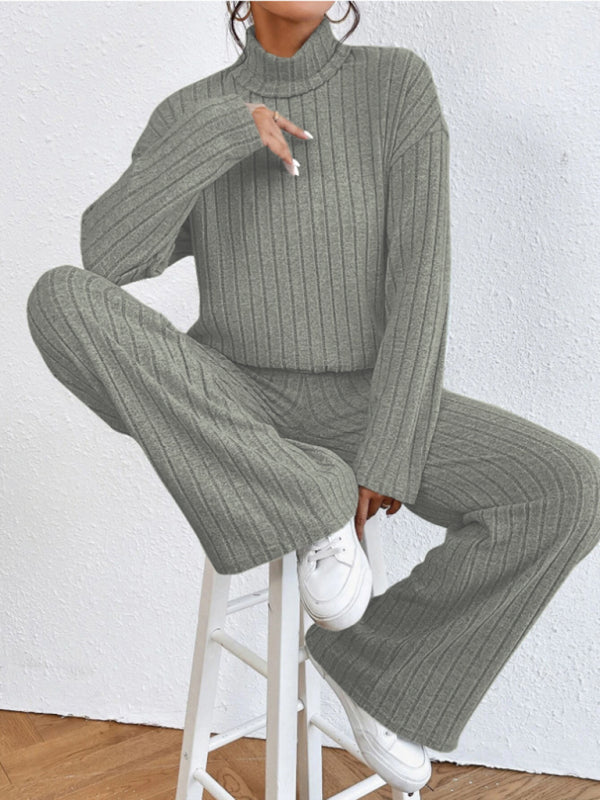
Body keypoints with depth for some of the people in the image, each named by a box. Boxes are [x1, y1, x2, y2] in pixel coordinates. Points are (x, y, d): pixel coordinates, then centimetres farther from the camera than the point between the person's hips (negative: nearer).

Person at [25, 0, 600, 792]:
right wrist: (220, 130, -20)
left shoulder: (399, 83, -4)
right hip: (233, 411, 1)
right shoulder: (189, 115, 1)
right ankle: (313, 508, -20)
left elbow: (420, 281, -11)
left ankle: (380, 663, -2)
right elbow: (107, 258, -16)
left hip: (360, 408, 0)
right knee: (59, 299, -29)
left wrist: (390, 456, -17)